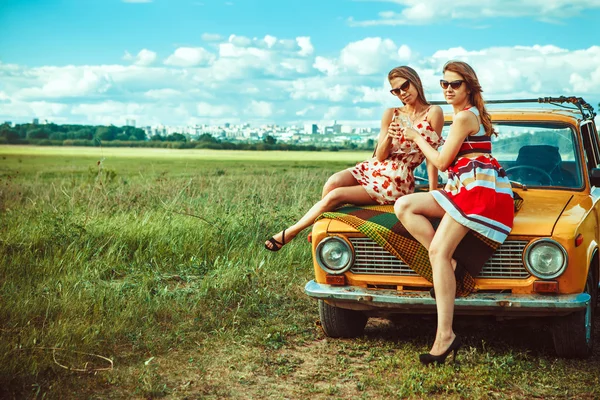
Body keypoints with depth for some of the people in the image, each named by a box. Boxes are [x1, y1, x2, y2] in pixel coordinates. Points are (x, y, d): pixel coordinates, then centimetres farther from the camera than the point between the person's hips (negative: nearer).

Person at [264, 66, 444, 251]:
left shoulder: (433, 113, -4)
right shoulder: (390, 114, 9)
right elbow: (380, 156, 4)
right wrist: (388, 137, -17)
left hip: (396, 183, -5)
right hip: (372, 169, 5)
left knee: (336, 196, -21)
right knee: (333, 182, -26)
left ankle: (288, 234, -9)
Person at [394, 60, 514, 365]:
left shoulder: (464, 117, -8)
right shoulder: (472, 114, 22)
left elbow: (442, 162, -8)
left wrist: (416, 138, 4)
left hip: (481, 187, -10)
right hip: (463, 188, 10)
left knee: (439, 249, -22)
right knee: (404, 206, -3)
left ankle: (445, 336, -26)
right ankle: (449, 266, -12)